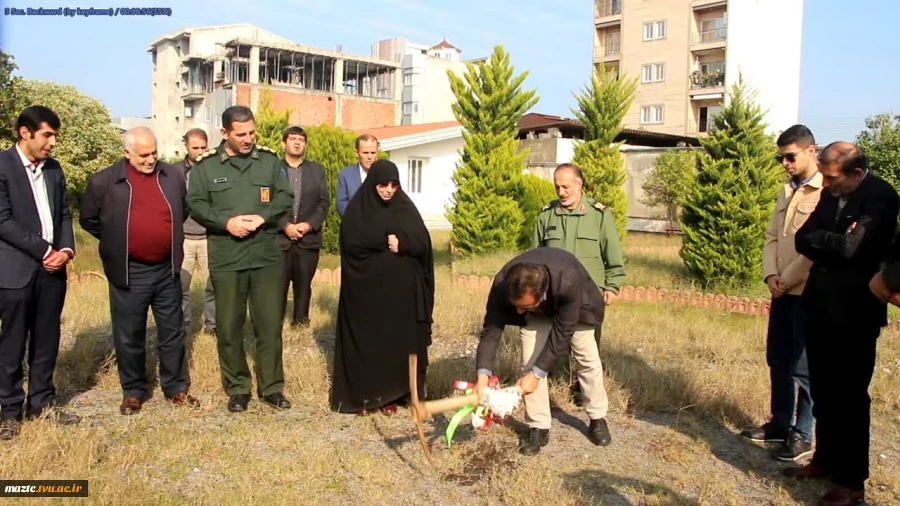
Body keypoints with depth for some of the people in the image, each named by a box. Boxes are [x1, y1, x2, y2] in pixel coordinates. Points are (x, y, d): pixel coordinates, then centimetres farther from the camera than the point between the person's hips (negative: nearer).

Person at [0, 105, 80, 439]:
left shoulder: (53, 169, 12)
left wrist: (66, 249, -4)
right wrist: (44, 251, -14)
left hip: (53, 267, 6)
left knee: (47, 340, 11)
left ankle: (42, 402, 22)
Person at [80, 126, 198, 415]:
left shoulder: (174, 176, 1)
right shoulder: (103, 182, -6)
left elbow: (183, 211, 17)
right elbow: (88, 220, 7)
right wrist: (117, 242, 7)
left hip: (167, 270, 2)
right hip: (129, 273, -2)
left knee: (172, 332, 11)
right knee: (129, 336, 9)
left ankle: (175, 387, 24)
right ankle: (134, 391, 24)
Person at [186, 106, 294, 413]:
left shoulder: (269, 159, 6)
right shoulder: (206, 164, 2)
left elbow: (285, 197, 6)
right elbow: (195, 204, -1)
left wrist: (263, 217, -11)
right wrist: (226, 222, -15)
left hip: (267, 255, 1)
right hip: (226, 259, -1)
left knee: (270, 324, 5)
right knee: (229, 326, 6)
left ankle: (271, 387, 18)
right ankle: (237, 388, 22)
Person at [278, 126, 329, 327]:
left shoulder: (317, 170, 13)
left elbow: (324, 202, 6)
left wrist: (309, 224, -8)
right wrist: (285, 225, -13)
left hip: (309, 237, 2)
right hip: (279, 237, -2)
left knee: (304, 285, 6)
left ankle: (301, 323, 14)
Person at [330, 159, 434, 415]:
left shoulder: (406, 208, 7)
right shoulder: (357, 209, -1)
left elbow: (423, 242, 0)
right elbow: (351, 243, -12)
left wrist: (401, 243, -18)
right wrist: (386, 242, -11)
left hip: (400, 289, 3)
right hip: (366, 288, -2)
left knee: (397, 341, 5)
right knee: (365, 341, 1)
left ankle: (391, 395, 15)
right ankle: (363, 396, 10)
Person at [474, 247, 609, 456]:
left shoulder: (569, 281, -48)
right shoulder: (502, 284, -39)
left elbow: (562, 333, -37)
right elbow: (491, 329, -32)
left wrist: (537, 374, -35)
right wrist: (483, 376, -42)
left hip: (573, 308, -1)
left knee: (587, 360, 7)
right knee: (530, 364, -8)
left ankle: (597, 419, 28)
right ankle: (539, 428, 5)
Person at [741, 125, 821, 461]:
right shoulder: (787, 191, 13)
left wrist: (786, 280, -13)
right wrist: (770, 275, -2)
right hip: (782, 291, 8)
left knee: (802, 366, 2)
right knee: (777, 360, 15)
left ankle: (802, 435, 15)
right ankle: (780, 423, 28)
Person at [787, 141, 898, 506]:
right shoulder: (831, 194, 8)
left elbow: (853, 248, -23)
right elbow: (802, 240, 3)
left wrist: (821, 240, -7)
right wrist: (835, 243, -13)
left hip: (854, 311, -6)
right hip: (821, 305, 6)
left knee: (849, 394, 2)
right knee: (823, 389, 14)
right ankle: (825, 459, 30)